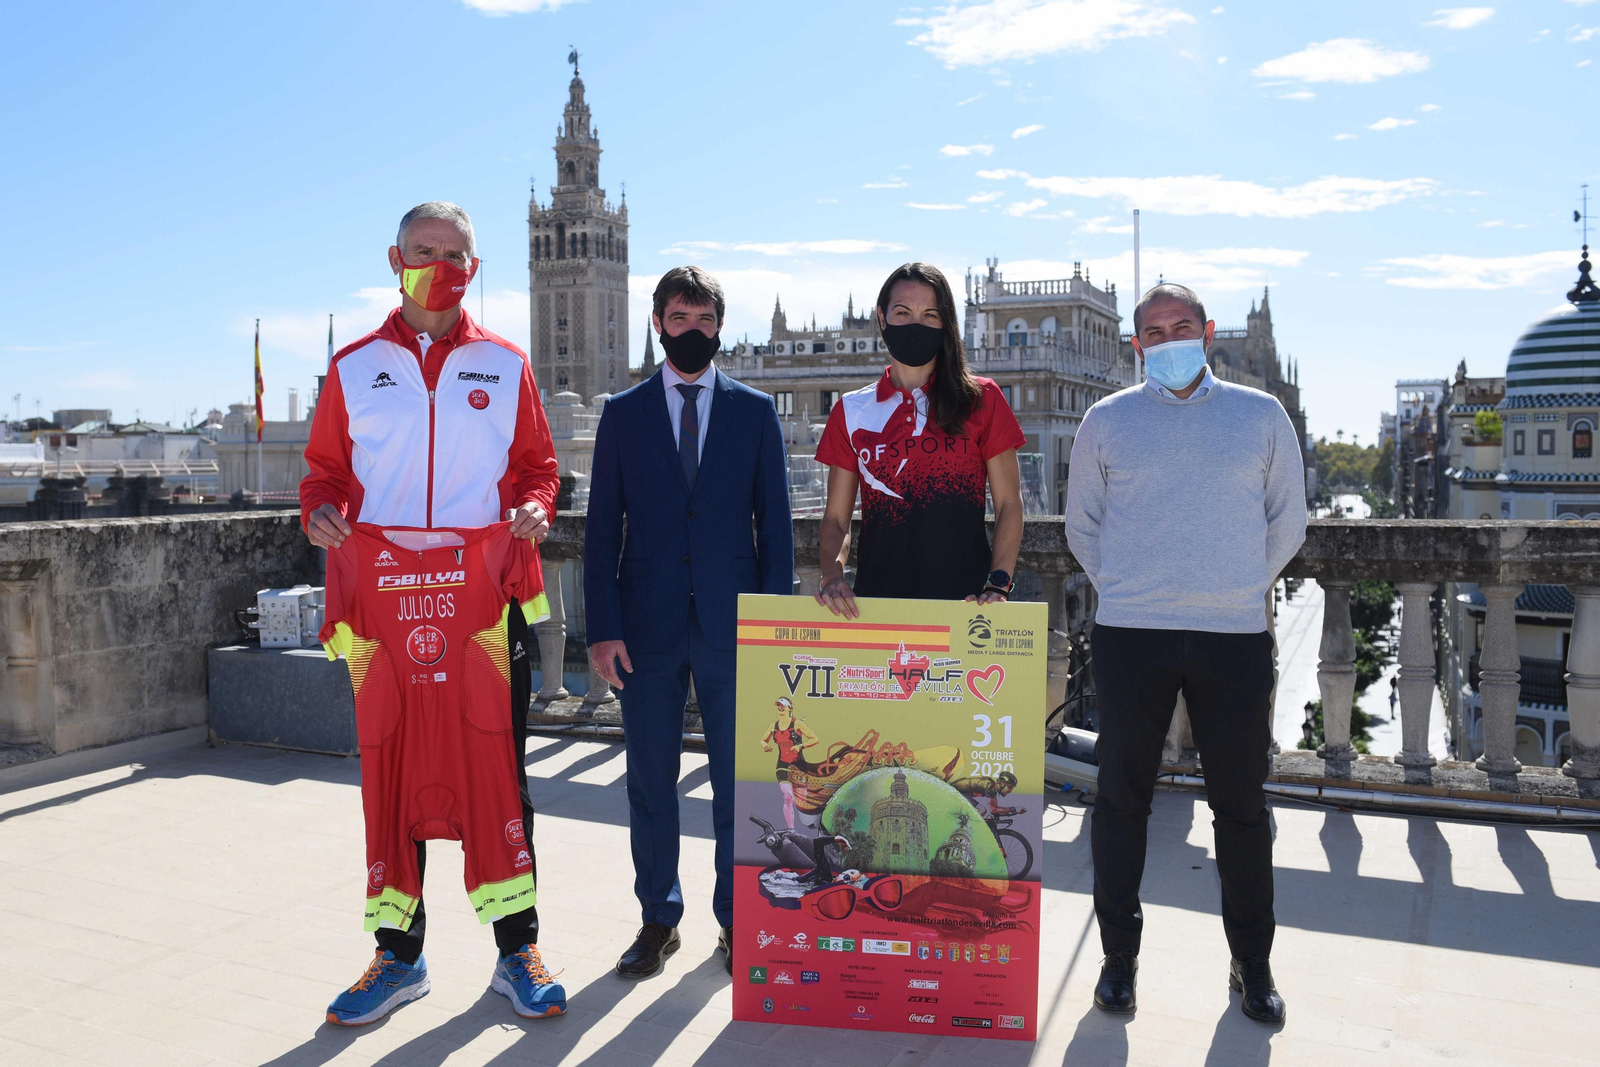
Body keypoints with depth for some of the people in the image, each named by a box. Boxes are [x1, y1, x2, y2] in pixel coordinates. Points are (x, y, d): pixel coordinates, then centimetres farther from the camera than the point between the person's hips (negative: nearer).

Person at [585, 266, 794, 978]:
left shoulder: (755, 411, 7)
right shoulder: (623, 413, 7)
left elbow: (774, 524, 5)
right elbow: (602, 527, 4)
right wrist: (602, 627, -4)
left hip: (733, 625, 0)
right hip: (649, 625, 1)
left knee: (737, 779, 7)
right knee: (650, 779, 8)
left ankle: (735, 917, 22)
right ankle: (658, 918, 23)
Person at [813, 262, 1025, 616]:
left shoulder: (982, 401, 6)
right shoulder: (851, 411, 10)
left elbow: (1009, 503, 4)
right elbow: (836, 517, 9)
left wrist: (997, 583, -9)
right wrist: (832, 576, -10)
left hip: (965, 597, -1)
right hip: (876, 596, 1)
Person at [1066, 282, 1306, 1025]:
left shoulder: (1260, 415, 7)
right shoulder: (1107, 420, 5)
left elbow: (1287, 520, 14)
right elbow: (1082, 525, 13)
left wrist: (1240, 589, 10)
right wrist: (1128, 594, 8)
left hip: (1236, 636, 1)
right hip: (1131, 636, 0)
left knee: (1241, 804, 8)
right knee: (1122, 798, 5)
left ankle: (1252, 964, 25)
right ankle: (1119, 955, 21)